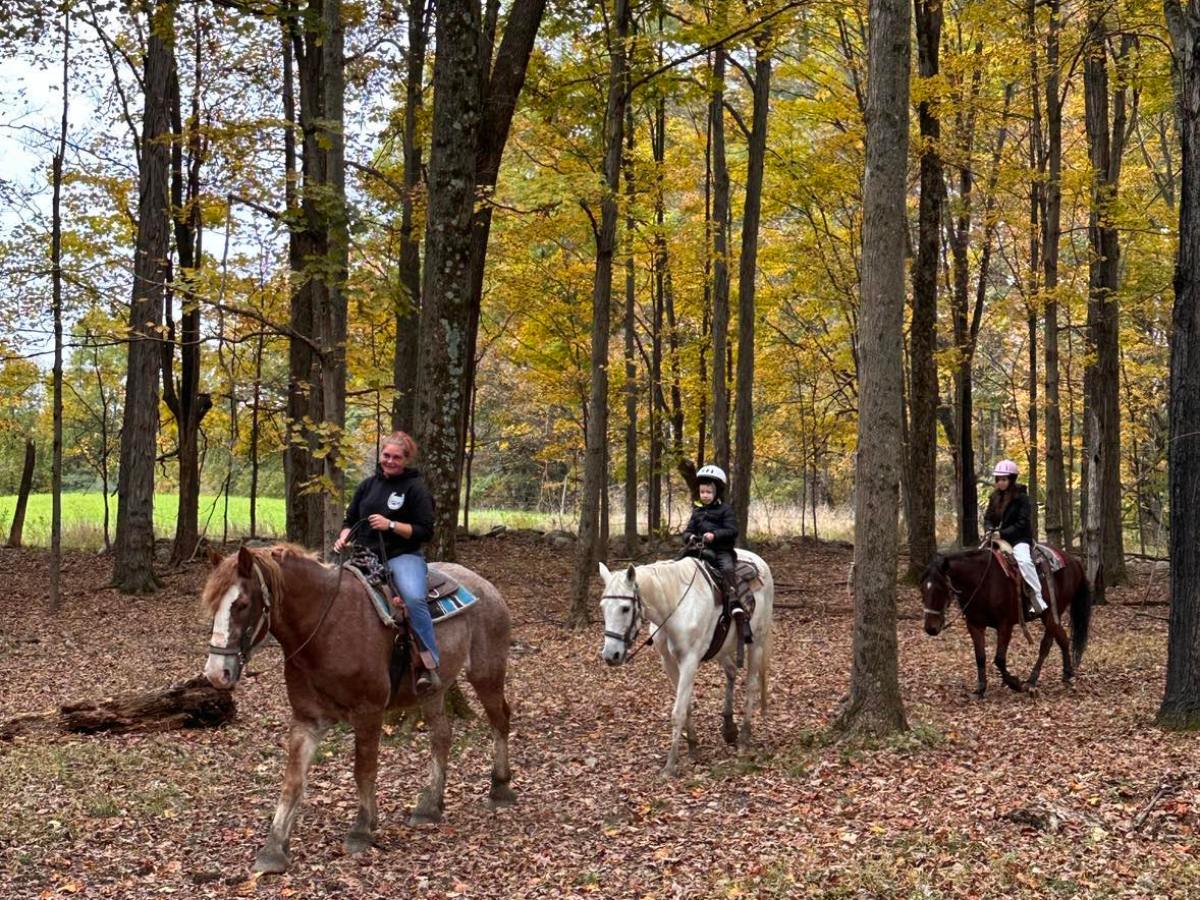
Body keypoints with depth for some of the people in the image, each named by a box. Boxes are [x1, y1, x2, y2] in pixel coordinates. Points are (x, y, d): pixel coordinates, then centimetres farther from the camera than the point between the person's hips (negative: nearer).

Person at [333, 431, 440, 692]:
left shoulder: (416, 488, -2)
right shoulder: (368, 484, 14)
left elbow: (425, 532, -6)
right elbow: (351, 520, 21)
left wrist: (391, 525, -18)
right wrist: (344, 537, -2)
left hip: (404, 556, -6)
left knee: (414, 598, -34)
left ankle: (430, 668, -32)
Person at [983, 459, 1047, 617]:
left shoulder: (1022, 498, -8)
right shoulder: (995, 497, 11)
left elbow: (1022, 524, -14)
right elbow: (987, 519, 15)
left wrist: (1002, 533, -20)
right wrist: (991, 530, -8)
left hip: (1019, 539, -7)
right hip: (997, 538, 7)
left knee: (1023, 560, -34)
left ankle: (1038, 600, -33)